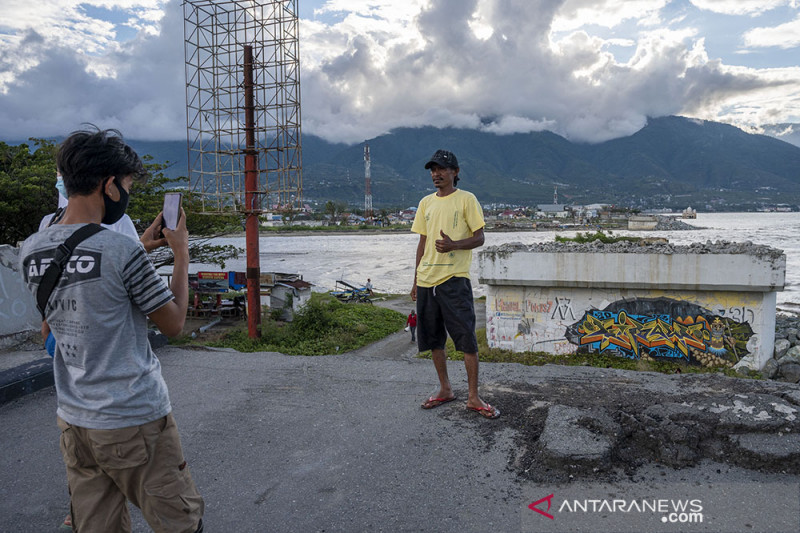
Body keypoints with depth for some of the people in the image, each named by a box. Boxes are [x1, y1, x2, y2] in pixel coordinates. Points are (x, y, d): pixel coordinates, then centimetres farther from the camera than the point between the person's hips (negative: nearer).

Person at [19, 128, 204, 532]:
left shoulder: (30, 251, 0)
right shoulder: (122, 250, -21)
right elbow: (174, 324, -10)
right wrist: (181, 254, -2)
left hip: (73, 421, 7)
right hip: (136, 421, -7)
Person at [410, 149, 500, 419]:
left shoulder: (466, 199, 1)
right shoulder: (426, 203, 15)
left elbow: (479, 237, -2)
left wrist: (454, 245, -21)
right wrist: (416, 280, 15)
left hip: (455, 279, -5)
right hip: (427, 280, 6)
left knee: (467, 339, -6)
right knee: (433, 338, 11)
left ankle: (473, 397, 5)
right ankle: (445, 390, 25)